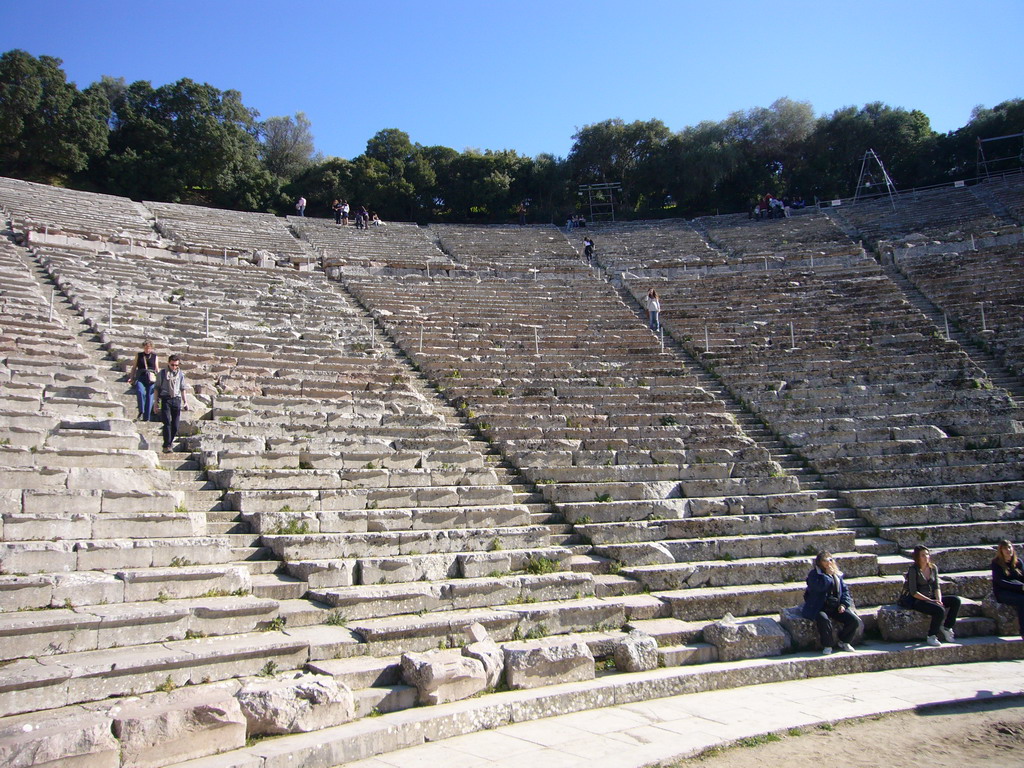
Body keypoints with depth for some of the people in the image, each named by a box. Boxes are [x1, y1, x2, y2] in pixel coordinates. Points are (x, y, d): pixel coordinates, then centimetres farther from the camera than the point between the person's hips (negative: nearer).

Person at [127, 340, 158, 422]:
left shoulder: (154, 356, 14)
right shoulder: (139, 355, 14)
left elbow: (157, 369, 17)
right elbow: (134, 367, 16)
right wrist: (131, 378, 4)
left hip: (151, 379, 1)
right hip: (140, 378, -1)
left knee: (149, 397, -7)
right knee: (140, 392, -28)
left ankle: (146, 417, -4)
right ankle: (141, 412, -21)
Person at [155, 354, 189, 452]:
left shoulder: (181, 374, 12)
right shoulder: (162, 374, 5)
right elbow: (157, 388, 8)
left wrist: (185, 402, 14)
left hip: (177, 399, 3)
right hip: (166, 399, -3)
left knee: (175, 424, 1)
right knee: (167, 422, -12)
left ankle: (170, 442, 19)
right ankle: (166, 446, -12)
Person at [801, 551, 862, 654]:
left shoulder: (837, 574, 15)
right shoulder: (814, 574, -3)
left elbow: (845, 590, 17)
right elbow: (820, 586, -23)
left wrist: (844, 604, 0)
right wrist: (829, 574, -12)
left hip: (836, 607, 5)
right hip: (819, 608, -5)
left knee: (855, 620, -14)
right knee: (824, 619, -38)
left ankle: (844, 642, 11)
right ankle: (827, 646, -17)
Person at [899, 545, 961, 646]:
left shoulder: (933, 568, 6)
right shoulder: (913, 570, -14)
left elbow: (936, 587, 6)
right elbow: (913, 592, -16)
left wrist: (939, 600, -12)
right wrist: (930, 600, -20)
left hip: (931, 598, 7)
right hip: (916, 600, -7)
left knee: (956, 601, -10)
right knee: (940, 610, -30)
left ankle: (947, 627, 2)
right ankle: (931, 637, -12)